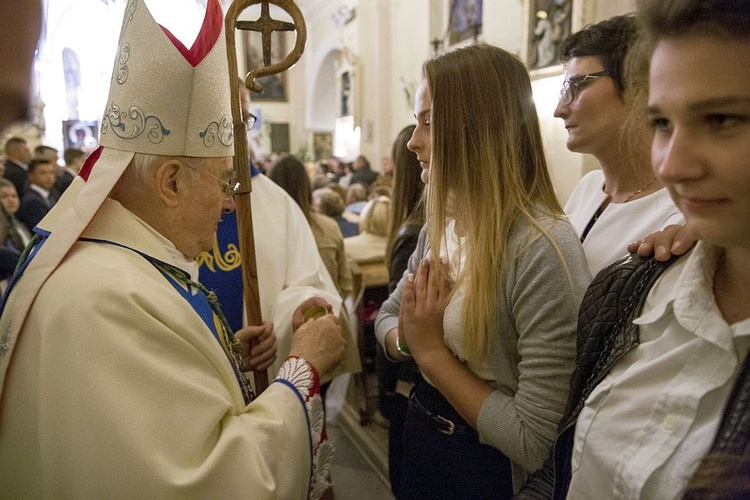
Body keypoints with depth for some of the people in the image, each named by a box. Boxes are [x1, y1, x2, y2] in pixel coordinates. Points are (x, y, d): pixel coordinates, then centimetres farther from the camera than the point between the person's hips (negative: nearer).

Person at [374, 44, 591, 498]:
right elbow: (388, 315, 8)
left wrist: (432, 351, -20)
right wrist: (409, 339, -13)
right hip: (421, 437, 7)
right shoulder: (441, 226, -3)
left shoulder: (542, 249, -27)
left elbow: (535, 443, -26)